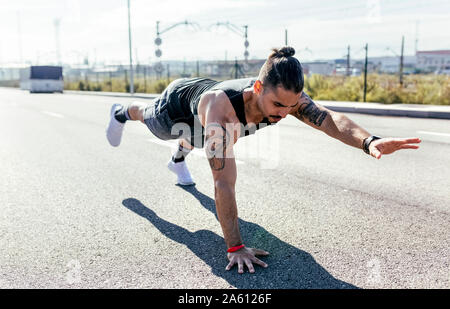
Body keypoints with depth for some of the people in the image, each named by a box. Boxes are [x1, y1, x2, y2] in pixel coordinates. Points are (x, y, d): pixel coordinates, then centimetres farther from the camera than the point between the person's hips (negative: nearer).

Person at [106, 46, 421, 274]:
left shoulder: (285, 96, -39)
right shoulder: (221, 108, -54)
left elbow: (329, 118, -54)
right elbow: (224, 182, -55)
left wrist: (369, 141, -74)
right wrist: (235, 247, -53)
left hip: (207, 89, 4)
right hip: (178, 104, -4)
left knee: (193, 136, 36)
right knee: (148, 116, 31)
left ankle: (178, 159, 70)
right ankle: (122, 112, 66)